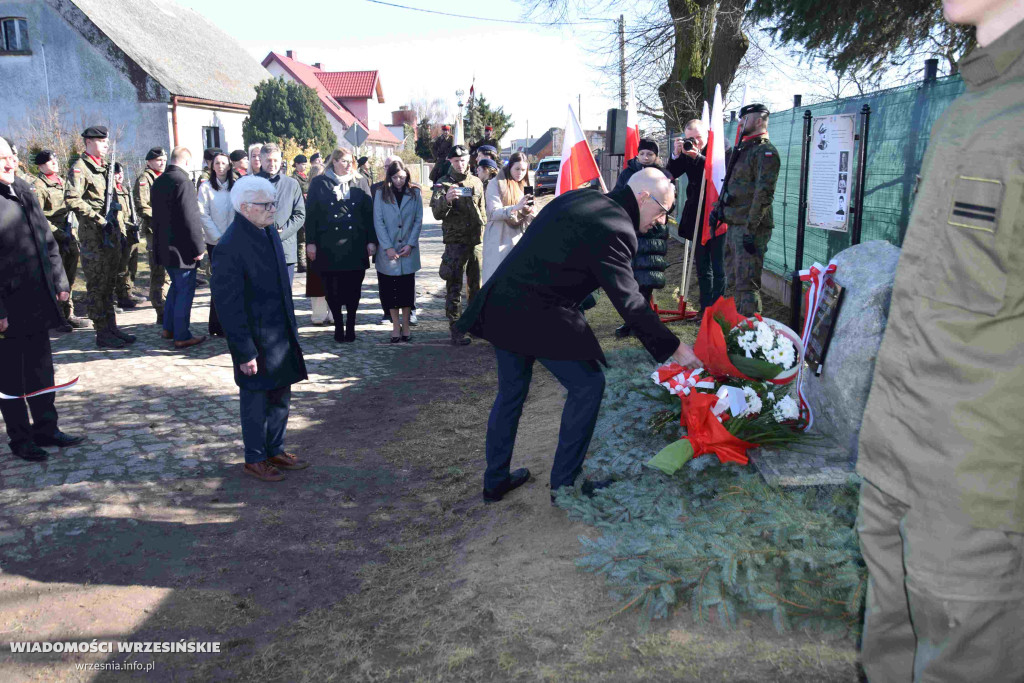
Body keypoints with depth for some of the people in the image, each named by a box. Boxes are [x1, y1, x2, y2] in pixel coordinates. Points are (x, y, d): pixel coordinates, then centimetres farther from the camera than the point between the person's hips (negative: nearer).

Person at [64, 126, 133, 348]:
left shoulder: (103, 167, 17)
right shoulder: (80, 167, -10)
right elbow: (72, 200, -20)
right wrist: (98, 219, -21)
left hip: (110, 232, 8)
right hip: (93, 234, -8)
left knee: (109, 283, 13)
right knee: (97, 285, -3)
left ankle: (111, 327, 21)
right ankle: (102, 333, 3)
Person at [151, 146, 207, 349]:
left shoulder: (158, 182, 11)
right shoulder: (182, 182, -18)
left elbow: (157, 214, 18)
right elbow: (191, 218, -21)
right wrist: (199, 247, -15)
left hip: (164, 247, 9)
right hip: (182, 248, -9)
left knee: (176, 285, 22)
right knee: (185, 291, 0)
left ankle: (168, 328, 29)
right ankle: (182, 336, 5)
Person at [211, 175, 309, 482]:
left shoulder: (269, 231, 4)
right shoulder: (230, 247, -22)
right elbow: (228, 305, -20)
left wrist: (291, 326, 15)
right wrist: (245, 352, -19)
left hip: (281, 334, 8)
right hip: (256, 339, -8)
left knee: (280, 396, 19)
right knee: (256, 400, 9)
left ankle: (275, 451, 36)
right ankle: (254, 459, 27)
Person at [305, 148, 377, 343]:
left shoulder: (360, 182, 10)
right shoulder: (319, 183, 5)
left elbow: (369, 213, 7)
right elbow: (312, 215, 3)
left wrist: (371, 240, 1)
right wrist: (311, 242, -3)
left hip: (355, 245, 1)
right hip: (328, 245, -1)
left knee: (353, 288, 3)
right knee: (332, 289, 3)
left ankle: (350, 325, 17)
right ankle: (338, 325, 16)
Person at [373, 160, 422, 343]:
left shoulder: (414, 193, 4)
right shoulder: (381, 194, 1)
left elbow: (418, 220, 2)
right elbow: (378, 222, -3)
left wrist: (410, 244, -8)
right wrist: (388, 247, -11)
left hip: (408, 249, 1)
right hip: (388, 250, 0)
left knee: (407, 290, 4)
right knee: (390, 290, 3)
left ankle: (405, 326, 12)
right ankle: (396, 326, 12)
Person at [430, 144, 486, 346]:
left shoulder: (476, 182, 12)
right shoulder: (443, 183, 0)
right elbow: (437, 213, -11)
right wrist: (446, 199, -30)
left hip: (476, 240, 4)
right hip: (455, 241, -4)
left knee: (477, 285, 10)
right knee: (454, 288, -3)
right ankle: (455, 330, 1)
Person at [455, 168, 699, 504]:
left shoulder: (579, 199, 12)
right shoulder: (614, 229, -16)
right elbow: (629, 302, -19)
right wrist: (673, 348, -11)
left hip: (500, 304, 9)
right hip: (539, 316, -9)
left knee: (511, 391, 20)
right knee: (587, 384, 5)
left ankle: (496, 480, 32)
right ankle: (564, 483, 13)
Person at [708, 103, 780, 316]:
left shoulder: (765, 152, -10)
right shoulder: (742, 150, 20)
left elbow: (764, 193, -19)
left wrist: (750, 229, -24)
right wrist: (717, 208, 17)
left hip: (750, 228, -10)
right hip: (735, 225, 10)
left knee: (746, 283, -11)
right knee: (737, 280, 16)